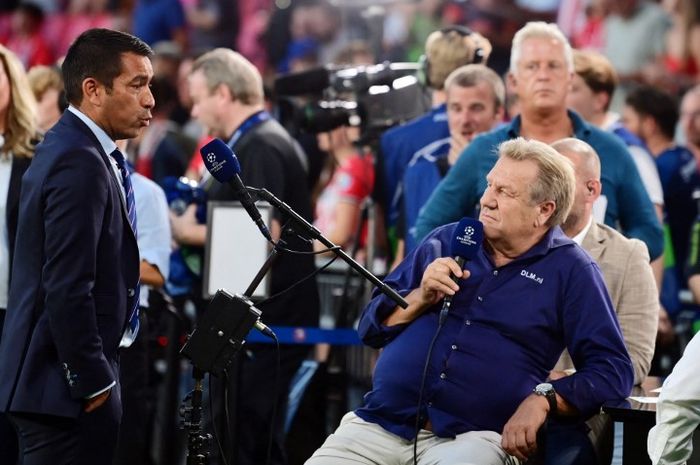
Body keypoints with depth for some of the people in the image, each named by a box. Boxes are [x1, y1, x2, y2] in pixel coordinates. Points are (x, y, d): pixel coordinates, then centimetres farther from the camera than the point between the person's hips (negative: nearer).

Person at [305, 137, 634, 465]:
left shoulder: (569, 270, 5)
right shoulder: (446, 241, 16)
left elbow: (613, 370, -1)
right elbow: (371, 327, 17)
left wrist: (543, 400, -15)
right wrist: (421, 298, -2)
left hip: (473, 438, -4)